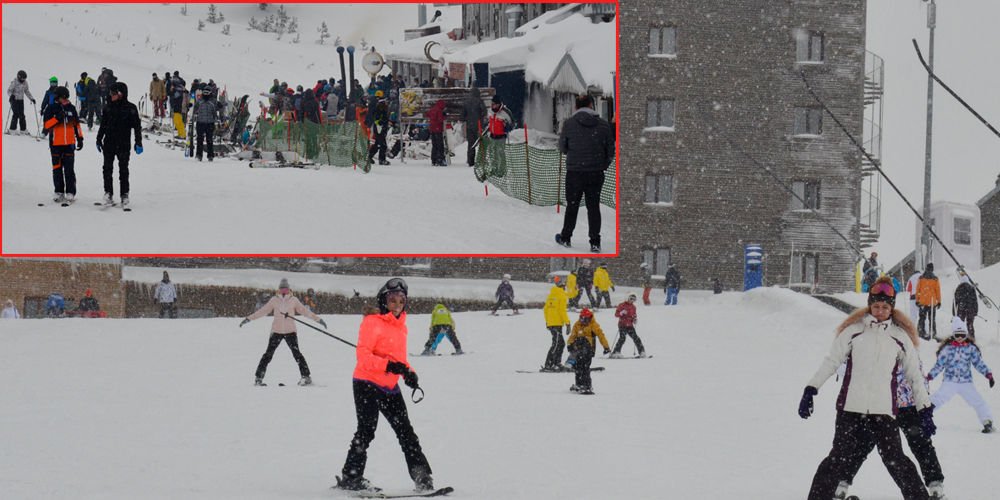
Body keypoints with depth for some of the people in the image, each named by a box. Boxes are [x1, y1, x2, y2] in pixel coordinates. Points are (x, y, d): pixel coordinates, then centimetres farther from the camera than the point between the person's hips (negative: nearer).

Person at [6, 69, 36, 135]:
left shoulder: (25, 83, 8)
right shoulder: (14, 82, -11)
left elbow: (27, 91, 21)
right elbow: (9, 90, -12)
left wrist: (31, 98, 16)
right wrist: (11, 95, -32)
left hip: (21, 100, 6)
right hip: (14, 100, -6)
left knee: (22, 115, 3)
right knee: (16, 114, -14)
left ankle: (23, 130, 6)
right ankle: (12, 129, -10)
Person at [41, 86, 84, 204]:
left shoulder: (71, 108, 8)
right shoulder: (51, 109, -1)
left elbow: (76, 124, 15)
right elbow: (46, 124, -8)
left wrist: (80, 138, 13)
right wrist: (57, 118, -21)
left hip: (69, 143, 1)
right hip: (56, 144, -1)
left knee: (69, 169, -3)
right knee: (57, 168, 4)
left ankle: (70, 193, -1)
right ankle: (59, 192, 12)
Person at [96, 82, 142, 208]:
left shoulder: (130, 108, -4)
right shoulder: (108, 107, 5)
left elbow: (137, 126, -2)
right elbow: (103, 125, 14)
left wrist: (139, 143, -6)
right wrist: (99, 140, 15)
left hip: (123, 144, -3)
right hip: (109, 144, 3)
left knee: (123, 170, 5)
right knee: (107, 169, -1)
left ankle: (124, 195, 12)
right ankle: (108, 194, 4)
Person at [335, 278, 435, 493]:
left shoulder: (401, 326, 14)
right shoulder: (372, 323, -9)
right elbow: (363, 356, -17)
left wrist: (408, 373, 5)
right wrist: (388, 365, -30)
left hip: (390, 387, 7)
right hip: (367, 384, -7)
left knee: (405, 431, 4)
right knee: (367, 429, -10)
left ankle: (422, 476, 4)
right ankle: (350, 477, -2)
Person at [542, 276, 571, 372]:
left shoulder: (551, 295, 14)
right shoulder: (562, 295, -9)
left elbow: (545, 309, 18)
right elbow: (562, 310, -16)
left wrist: (547, 321, 28)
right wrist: (567, 323, -14)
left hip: (550, 323, 8)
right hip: (557, 323, -8)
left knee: (560, 343, 17)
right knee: (557, 344, -8)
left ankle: (557, 364, 16)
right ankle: (548, 365, -14)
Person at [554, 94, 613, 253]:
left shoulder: (568, 124, -7)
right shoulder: (603, 124, -3)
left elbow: (563, 148, 3)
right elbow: (610, 150, 2)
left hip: (574, 172, -1)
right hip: (596, 173, 1)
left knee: (572, 206, 13)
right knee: (594, 207, 8)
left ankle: (565, 238, 23)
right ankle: (595, 243, 5)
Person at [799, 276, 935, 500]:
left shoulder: (900, 336, 8)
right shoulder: (853, 330, 6)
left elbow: (914, 375, 14)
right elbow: (831, 362, 7)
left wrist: (925, 410, 12)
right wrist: (810, 391, 0)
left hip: (884, 411, 0)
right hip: (850, 408, 0)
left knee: (895, 461, -7)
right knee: (839, 459, -1)